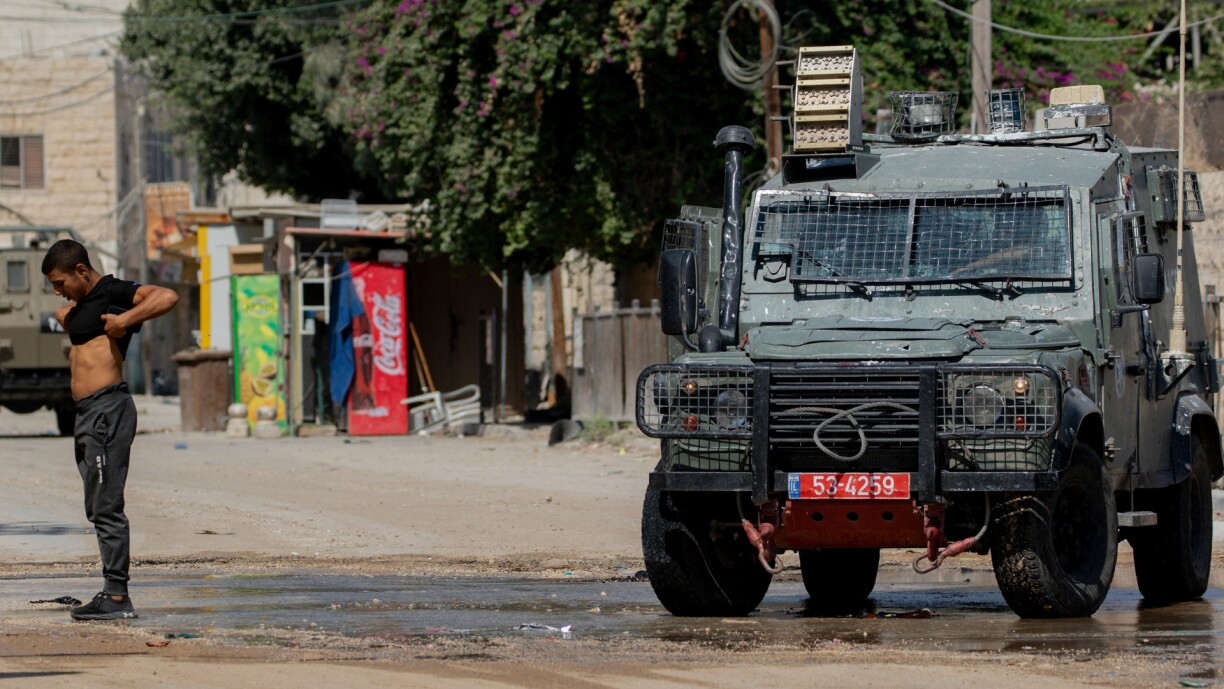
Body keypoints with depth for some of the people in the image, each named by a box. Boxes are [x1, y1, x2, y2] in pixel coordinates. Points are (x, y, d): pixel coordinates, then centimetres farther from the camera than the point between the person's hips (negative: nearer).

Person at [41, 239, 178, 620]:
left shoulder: (113, 293, -8)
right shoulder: (81, 305, 21)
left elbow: (167, 297, -24)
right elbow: (62, 314, 45)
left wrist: (125, 321, -24)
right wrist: (67, 314, 25)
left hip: (107, 409, -10)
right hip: (87, 413, 10)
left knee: (106, 507, -10)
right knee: (98, 509, 10)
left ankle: (117, 596, -10)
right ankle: (113, 593, 13)